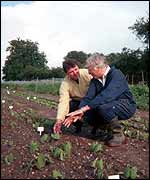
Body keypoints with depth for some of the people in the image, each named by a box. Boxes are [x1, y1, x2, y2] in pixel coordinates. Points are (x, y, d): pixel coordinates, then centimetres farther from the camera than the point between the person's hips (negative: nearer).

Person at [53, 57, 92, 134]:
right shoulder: (65, 84, -20)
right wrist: (59, 119, -44)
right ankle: (78, 126, 6)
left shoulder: (87, 73, -23)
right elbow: (63, 101, -30)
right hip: (77, 102, 2)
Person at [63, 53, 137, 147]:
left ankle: (119, 135, -14)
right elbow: (88, 97, -13)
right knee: (89, 116, -13)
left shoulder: (116, 75, -23)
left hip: (126, 105, -7)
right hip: (110, 105, 7)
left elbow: (107, 95, -38)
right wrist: (79, 113, -30)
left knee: (104, 107, -34)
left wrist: (84, 108, -42)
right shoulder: (95, 80, 0)